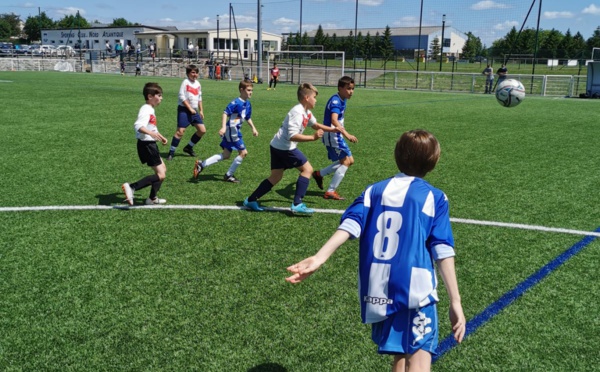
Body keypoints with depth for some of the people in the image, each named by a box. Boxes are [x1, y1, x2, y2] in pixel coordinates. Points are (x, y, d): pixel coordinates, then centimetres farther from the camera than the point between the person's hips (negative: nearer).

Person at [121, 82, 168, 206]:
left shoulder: (150, 109, 14)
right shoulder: (146, 110, -18)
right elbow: (138, 126, -36)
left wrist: (160, 137, 38)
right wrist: (151, 133, -50)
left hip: (150, 144, 11)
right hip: (146, 145, -11)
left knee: (163, 170, 19)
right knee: (160, 175, -11)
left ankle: (153, 199, 25)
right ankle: (131, 187, -15)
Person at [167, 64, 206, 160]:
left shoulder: (198, 84, 12)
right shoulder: (185, 82, -8)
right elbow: (181, 97, -13)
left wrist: (201, 111, 16)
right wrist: (190, 108, -15)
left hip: (194, 111, 7)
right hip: (184, 109, -7)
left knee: (202, 130, 2)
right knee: (180, 131, -13)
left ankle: (189, 147, 19)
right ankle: (171, 152, -4)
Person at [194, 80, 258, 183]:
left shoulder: (248, 104, 9)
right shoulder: (236, 102, -17)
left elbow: (248, 118, 24)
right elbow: (225, 113, -24)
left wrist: (253, 128, 20)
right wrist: (223, 127, -34)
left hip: (236, 131, 9)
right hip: (232, 131, -9)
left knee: (226, 155, 13)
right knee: (243, 152, -5)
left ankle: (201, 165, 15)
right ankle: (228, 175, 8)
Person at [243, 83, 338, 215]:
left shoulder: (306, 112, 12)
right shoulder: (298, 112, -19)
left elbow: (315, 125, 29)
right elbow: (292, 136, -27)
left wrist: (333, 129, 23)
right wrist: (313, 137, -29)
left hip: (277, 146, 10)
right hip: (285, 147, -10)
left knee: (276, 177, 14)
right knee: (307, 169, -4)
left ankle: (251, 200, 18)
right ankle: (297, 204, -5)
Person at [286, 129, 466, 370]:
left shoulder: (375, 191, 12)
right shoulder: (434, 197, 3)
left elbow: (350, 225, -4)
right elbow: (442, 251, -5)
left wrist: (319, 258, -14)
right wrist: (455, 301, -4)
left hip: (377, 292, 4)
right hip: (415, 290, -4)